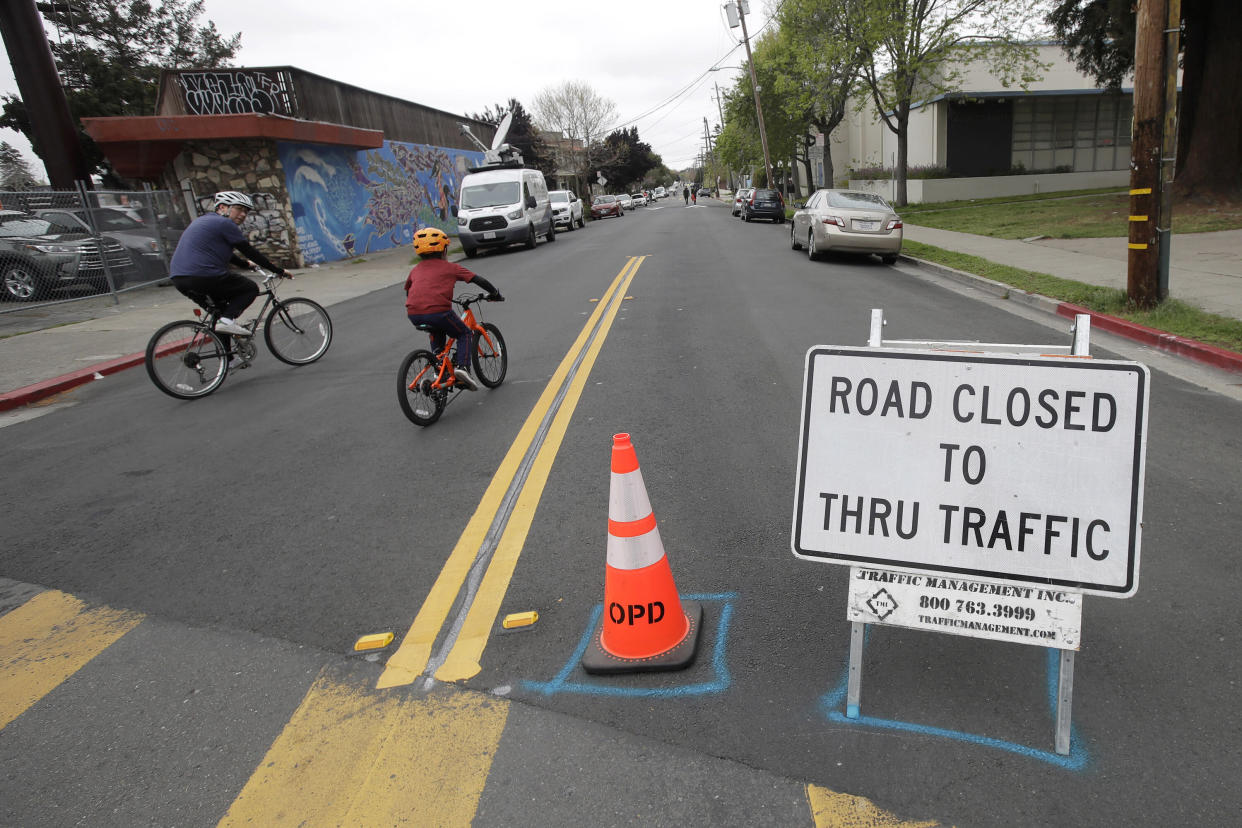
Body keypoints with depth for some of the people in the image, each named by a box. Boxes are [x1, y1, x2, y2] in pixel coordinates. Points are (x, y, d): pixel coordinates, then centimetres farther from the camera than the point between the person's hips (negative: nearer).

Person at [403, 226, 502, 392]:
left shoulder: (415, 270, 24)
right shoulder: (450, 267, 14)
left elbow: (407, 290, 38)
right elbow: (478, 280, 13)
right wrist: (495, 294, 26)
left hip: (413, 315, 5)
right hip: (438, 311, -5)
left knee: (437, 332, 35)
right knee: (465, 335, 16)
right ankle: (462, 367, -6)